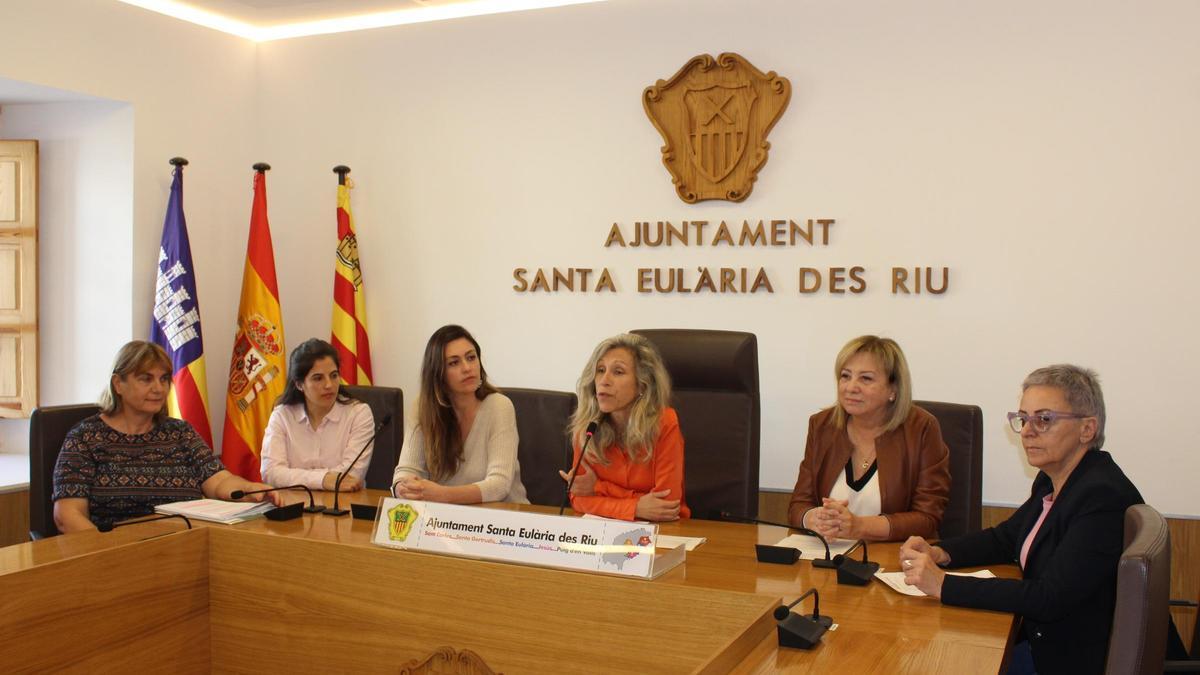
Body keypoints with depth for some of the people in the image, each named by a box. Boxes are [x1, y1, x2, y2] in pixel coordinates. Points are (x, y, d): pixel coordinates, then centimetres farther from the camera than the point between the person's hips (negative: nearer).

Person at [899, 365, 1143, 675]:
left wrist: (943, 585, -30)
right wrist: (937, 553, -3)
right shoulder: (1052, 480, 4)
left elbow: (1049, 599, -28)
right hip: (1035, 637, 8)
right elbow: (1005, 538, 16)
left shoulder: (1103, 497, -23)